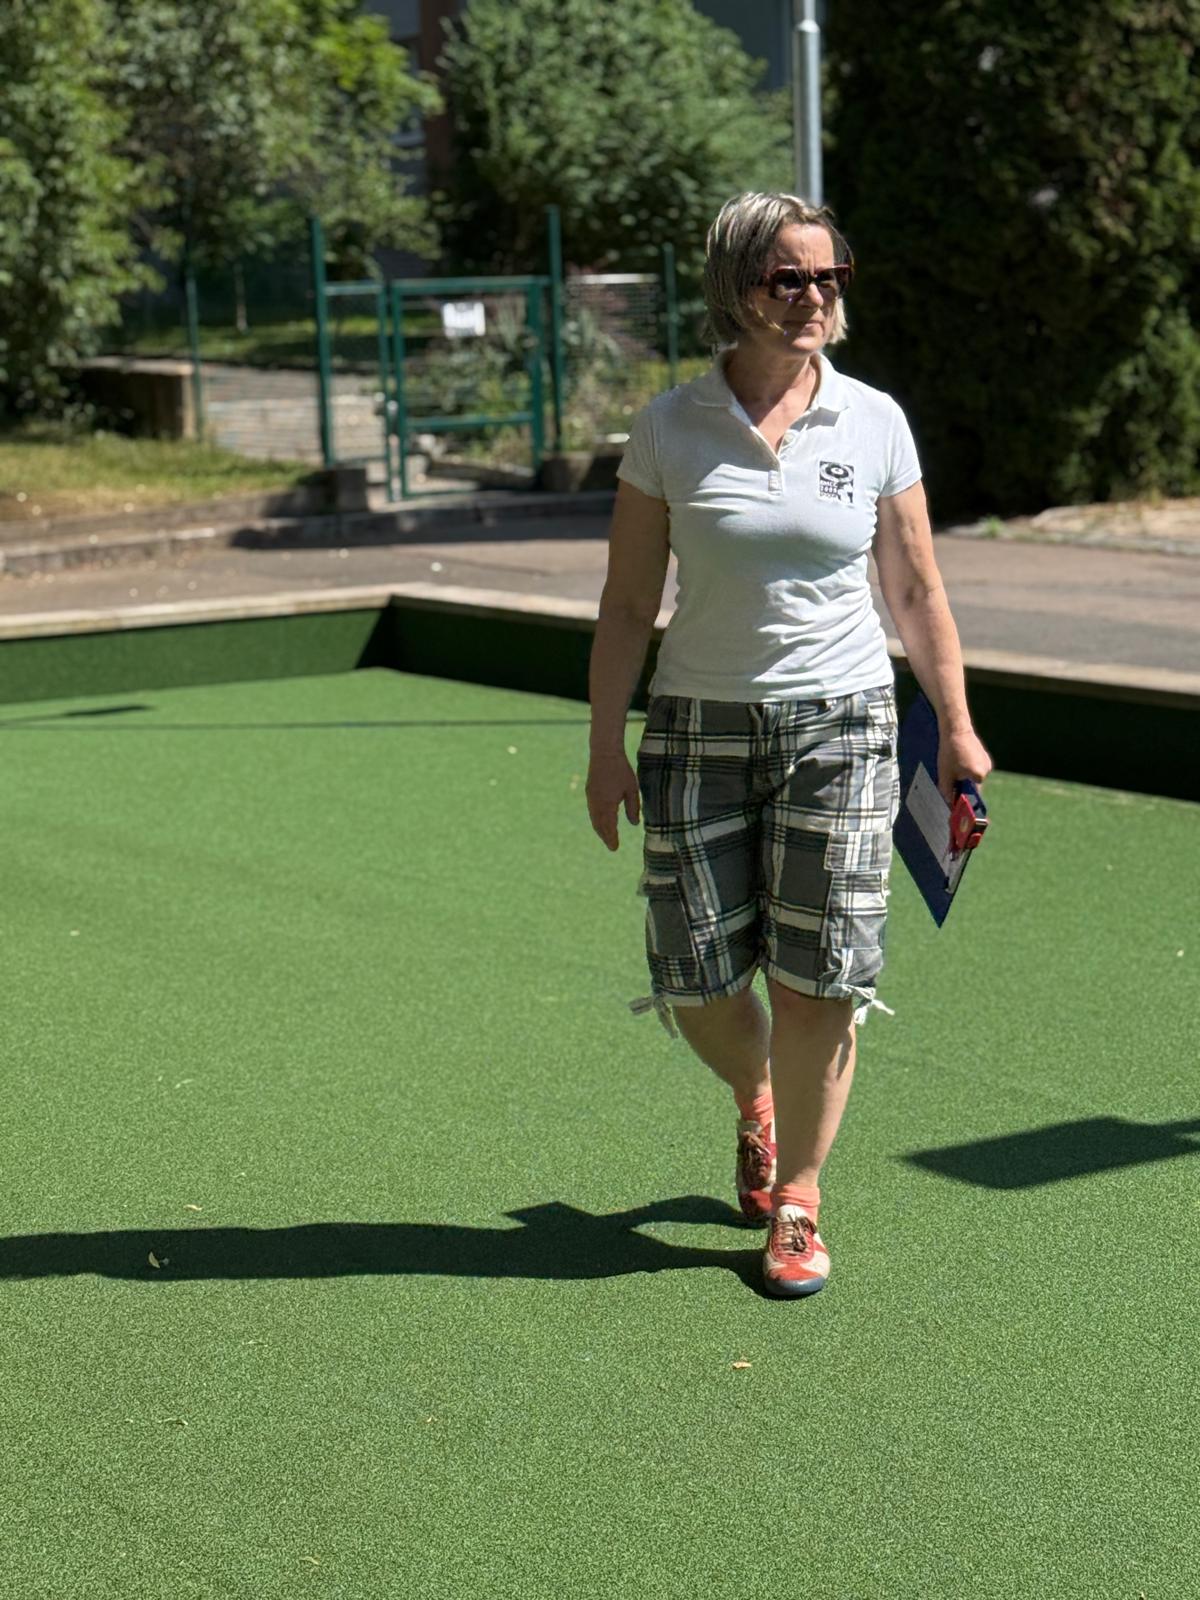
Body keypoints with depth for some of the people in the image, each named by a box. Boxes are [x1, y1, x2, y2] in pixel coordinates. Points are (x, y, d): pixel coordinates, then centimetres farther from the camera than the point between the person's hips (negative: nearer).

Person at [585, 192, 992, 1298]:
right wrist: (606, 747, -1)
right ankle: (755, 1097, 36)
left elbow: (917, 592, 7)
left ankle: (797, 1199, 16)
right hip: (701, 727, 0)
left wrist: (957, 730, 6)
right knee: (698, 984, 1)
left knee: (816, 977, -4)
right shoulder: (670, 427, -2)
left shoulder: (874, 422, 1)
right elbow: (628, 603, 2)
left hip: (842, 720, 0)